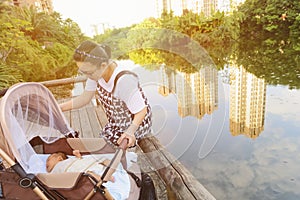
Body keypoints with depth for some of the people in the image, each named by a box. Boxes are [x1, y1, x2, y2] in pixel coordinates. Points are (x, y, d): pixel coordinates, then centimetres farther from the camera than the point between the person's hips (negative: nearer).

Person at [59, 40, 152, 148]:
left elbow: (141, 111, -26)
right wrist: (57, 107, -12)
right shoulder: (96, 71, -16)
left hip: (135, 125, -7)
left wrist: (130, 131, -40)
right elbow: (85, 98, -4)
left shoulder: (124, 81, -38)